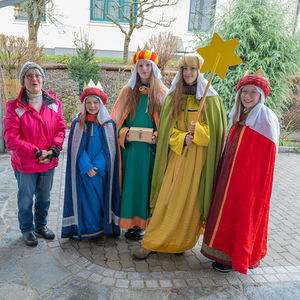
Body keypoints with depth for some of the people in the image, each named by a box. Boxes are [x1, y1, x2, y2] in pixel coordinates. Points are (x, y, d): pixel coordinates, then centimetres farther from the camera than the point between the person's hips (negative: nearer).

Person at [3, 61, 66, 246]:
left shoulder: (54, 103, -2)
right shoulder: (15, 106, -13)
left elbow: (60, 129, 1)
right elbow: (11, 138, -16)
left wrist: (54, 150, -14)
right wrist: (36, 152, -19)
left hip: (49, 162, 3)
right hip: (25, 164, -3)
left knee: (44, 197, 20)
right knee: (26, 200, 14)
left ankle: (41, 225, 44)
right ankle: (27, 230, 37)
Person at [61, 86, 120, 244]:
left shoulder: (108, 124, 1)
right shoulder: (77, 123, 2)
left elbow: (109, 148, -3)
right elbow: (76, 148, -2)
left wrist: (97, 166, -13)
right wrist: (86, 167, -13)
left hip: (101, 170, 0)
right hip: (83, 170, 0)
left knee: (100, 199, 4)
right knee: (85, 199, 4)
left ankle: (101, 230, 18)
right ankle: (87, 229, 19)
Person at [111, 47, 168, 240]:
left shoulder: (162, 92, 5)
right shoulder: (128, 91, 9)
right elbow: (118, 119, 11)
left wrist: (158, 136, -13)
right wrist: (125, 133, -8)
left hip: (152, 147, -1)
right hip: (131, 147, 1)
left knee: (148, 183, 3)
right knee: (131, 182, 4)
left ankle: (144, 223, 16)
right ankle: (131, 223, 16)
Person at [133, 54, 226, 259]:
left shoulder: (211, 99, 2)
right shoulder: (173, 97, 7)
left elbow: (214, 129, -1)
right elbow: (167, 129, 5)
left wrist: (197, 131, -20)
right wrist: (182, 138, -14)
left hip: (200, 157, -1)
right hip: (177, 155, 1)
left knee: (192, 200, 5)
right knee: (168, 198, 0)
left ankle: (183, 242, 23)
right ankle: (152, 243, 10)